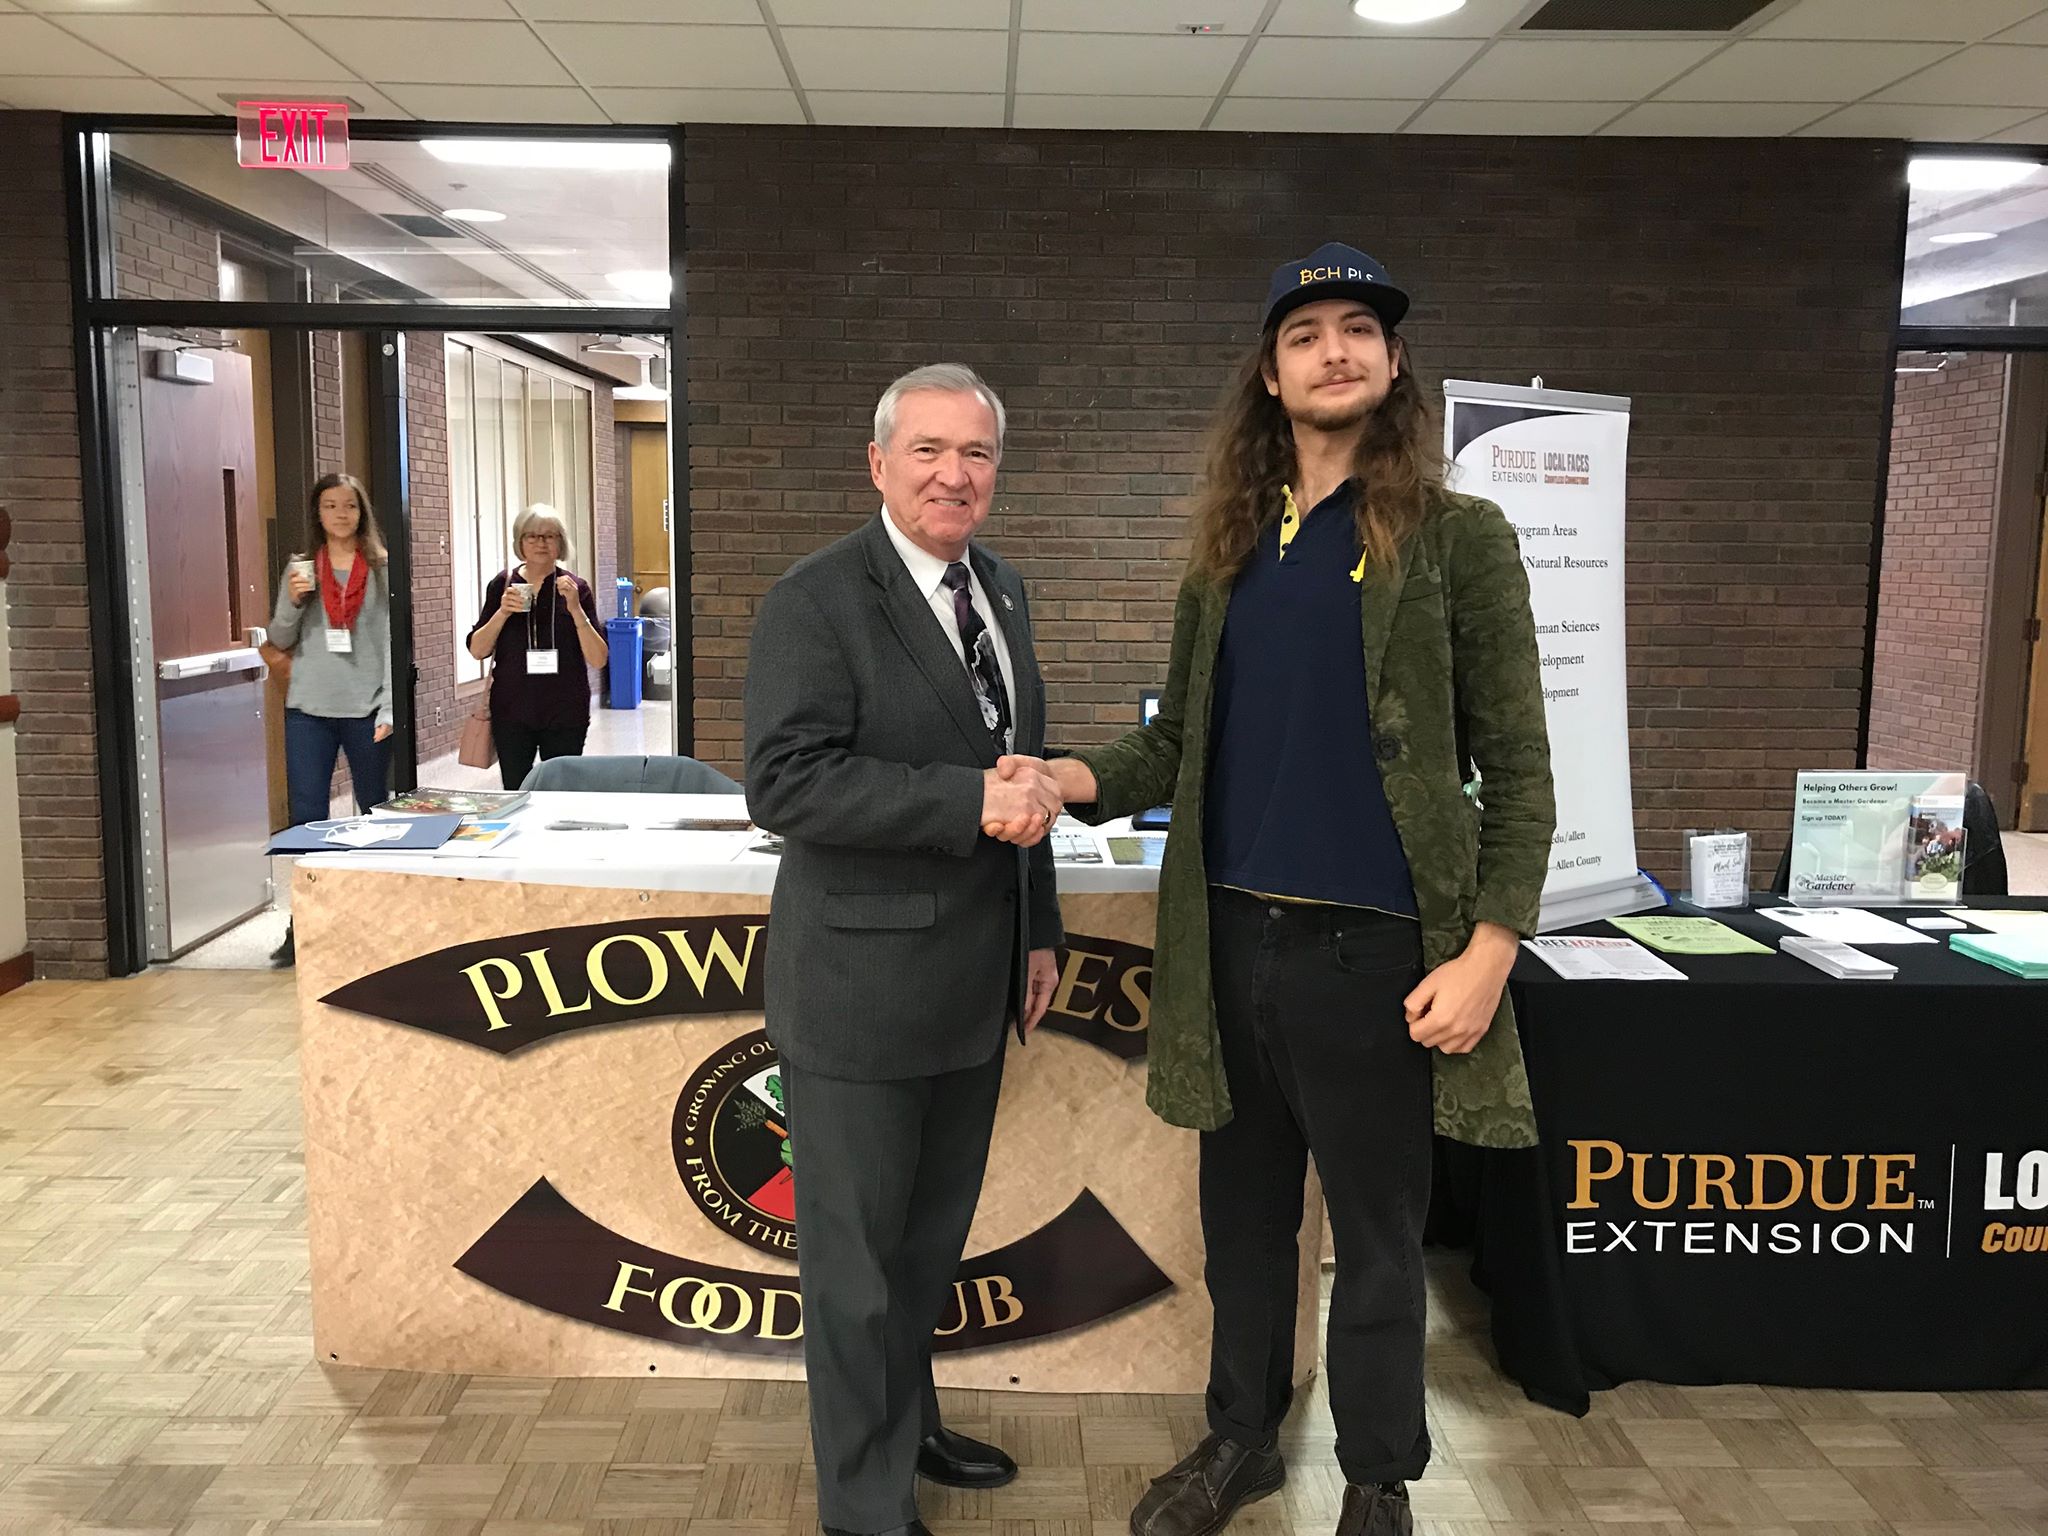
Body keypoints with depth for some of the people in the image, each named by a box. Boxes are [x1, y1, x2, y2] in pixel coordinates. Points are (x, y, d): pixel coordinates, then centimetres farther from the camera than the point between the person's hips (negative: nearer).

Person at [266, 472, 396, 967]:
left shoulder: (383, 570, 1)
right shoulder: (299, 569, 7)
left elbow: (393, 643, -2)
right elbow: (278, 642, 9)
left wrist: (389, 708, -10)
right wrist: (292, 603, -10)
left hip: (366, 710, -1)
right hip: (308, 709, 1)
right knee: (306, 817, 0)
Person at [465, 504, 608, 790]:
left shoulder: (574, 587, -1)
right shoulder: (503, 584, 4)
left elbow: (598, 659, -7)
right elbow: (477, 650, 2)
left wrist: (575, 609, -18)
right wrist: (503, 612, -13)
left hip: (564, 715, -1)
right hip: (511, 712, 1)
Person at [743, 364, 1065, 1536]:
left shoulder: (1002, 591, 10)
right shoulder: (817, 600, -14)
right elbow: (787, 781, -24)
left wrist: (1039, 929, 16)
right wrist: (969, 802, -27)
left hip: (976, 980, 8)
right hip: (864, 987, -7)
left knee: (935, 1235, 23)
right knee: (858, 1255, 8)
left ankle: (908, 1424, 45)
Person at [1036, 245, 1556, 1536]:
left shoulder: (1459, 537, -5)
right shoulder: (1230, 545, 8)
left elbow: (1516, 764, -7)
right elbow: (1186, 736, 11)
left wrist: (1489, 950, -15)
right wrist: (1084, 777, -9)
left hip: (1373, 944, -4)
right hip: (1234, 939, 4)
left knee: (1377, 1234, 11)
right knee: (1244, 1214, 18)